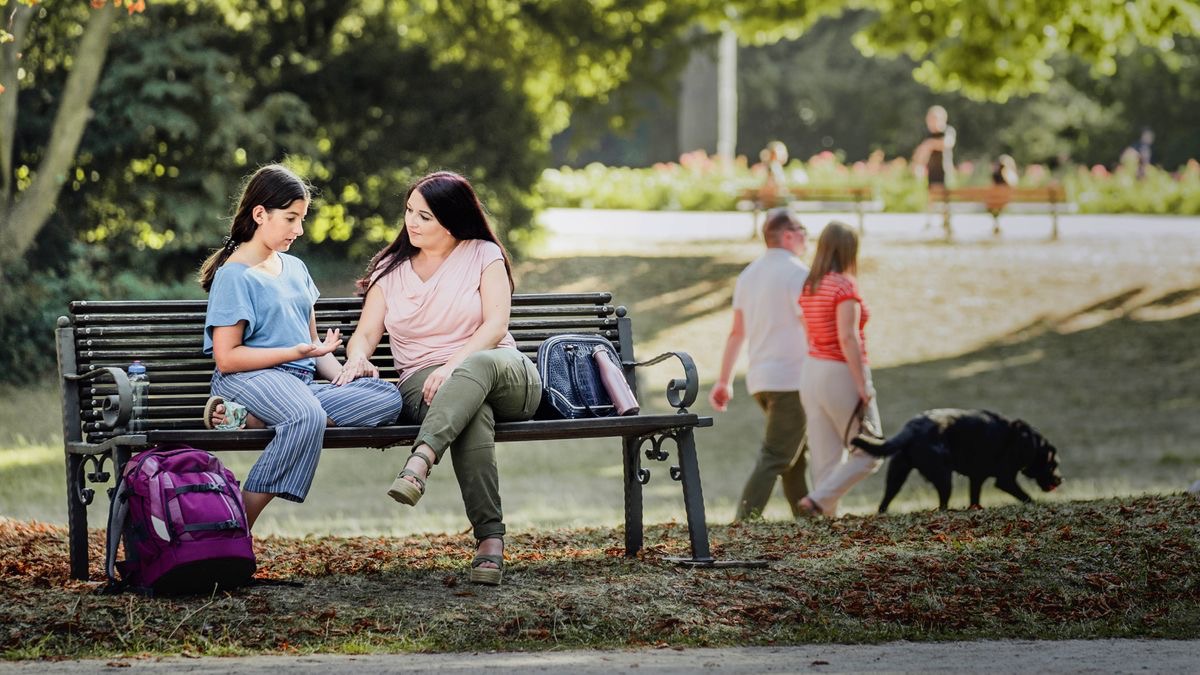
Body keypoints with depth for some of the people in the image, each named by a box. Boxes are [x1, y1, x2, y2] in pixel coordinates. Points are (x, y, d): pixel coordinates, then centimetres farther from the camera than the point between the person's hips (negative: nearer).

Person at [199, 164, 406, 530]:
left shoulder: (294, 268, 24)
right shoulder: (234, 276, -1)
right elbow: (226, 358, -9)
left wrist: (343, 376, 5)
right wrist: (298, 352, -14)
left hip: (300, 381, 8)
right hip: (249, 378, -8)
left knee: (388, 398, -19)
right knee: (307, 416, -41)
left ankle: (250, 418, -24)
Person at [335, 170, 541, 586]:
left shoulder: (484, 255, 10)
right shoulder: (390, 270, 18)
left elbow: (495, 324, -4)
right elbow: (364, 334, 10)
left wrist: (455, 365, -22)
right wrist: (358, 359, -16)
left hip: (502, 374, -1)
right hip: (423, 381, 1)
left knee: (479, 366, -42)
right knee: (474, 414, -39)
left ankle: (419, 464, -62)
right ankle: (489, 538, -50)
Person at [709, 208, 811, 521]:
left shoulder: (748, 275, 14)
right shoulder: (796, 272, -10)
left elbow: (737, 333, 16)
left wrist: (723, 381, 18)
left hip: (759, 378, 8)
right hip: (791, 378, -8)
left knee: (796, 452, 18)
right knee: (775, 457, -10)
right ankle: (745, 521, -18)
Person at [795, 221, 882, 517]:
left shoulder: (808, 288, 9)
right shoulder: (844, 285, -14)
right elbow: (848, 339, -21)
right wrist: (862, 385, -19)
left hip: (812, 371, 8)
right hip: (841, 374, -8)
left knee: (825, 457, 9)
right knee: (868, 454, 3)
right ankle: (817, 500, -9)